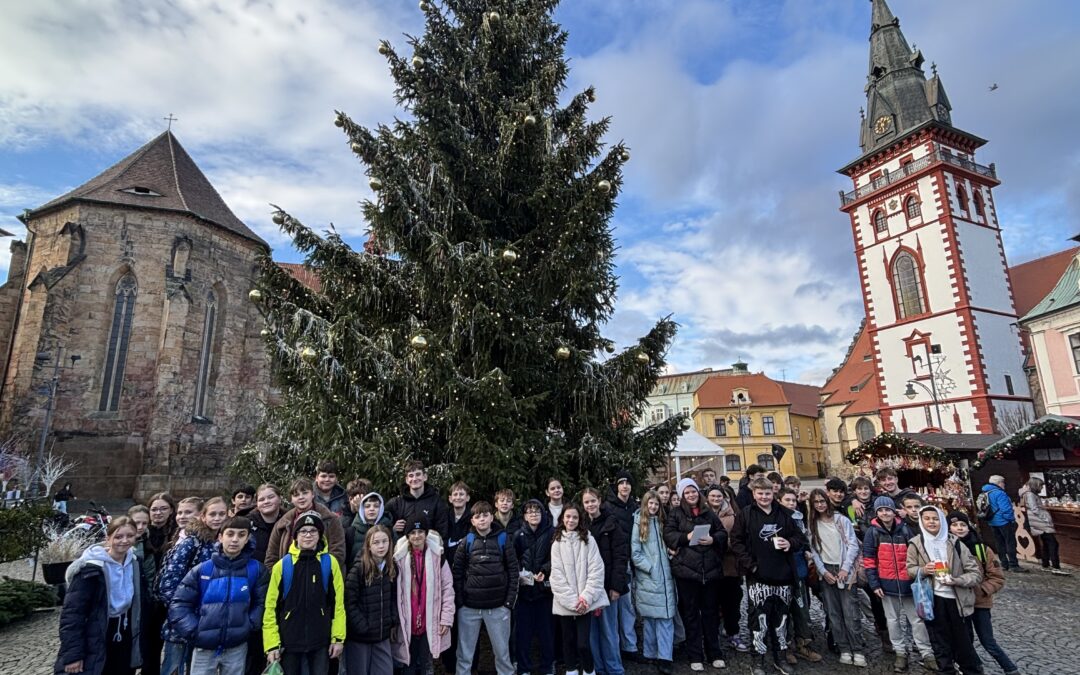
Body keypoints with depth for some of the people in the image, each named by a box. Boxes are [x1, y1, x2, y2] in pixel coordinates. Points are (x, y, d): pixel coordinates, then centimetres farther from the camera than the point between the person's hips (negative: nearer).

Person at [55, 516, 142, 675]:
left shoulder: (133, 563, 0)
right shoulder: (91, 567, -19)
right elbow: (72, 612, -18)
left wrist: (136, 638, 10)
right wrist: (73, 654, -19)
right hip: (94, 648, -5)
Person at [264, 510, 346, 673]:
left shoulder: (330, 563, -2)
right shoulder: (282, 565, -3)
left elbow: (337, 603, -1)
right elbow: (272, 606, -1)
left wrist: (338, 637, -4)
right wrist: (272, 643, -6)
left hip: (321, 641, 0)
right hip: (288, 641, 0)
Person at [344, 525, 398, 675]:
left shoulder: (392, 567, 2)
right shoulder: (359, 568, -15)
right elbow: (349, 602, -16)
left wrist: (393, 622, 3)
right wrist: (362, 627, -16)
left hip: (383, 634, 5)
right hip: (359, 635, -4)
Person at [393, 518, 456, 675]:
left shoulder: (437, 557, -4)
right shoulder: (400, 558, -4)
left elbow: (448, 588, -2)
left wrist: (446, 618, -5)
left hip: (430, 622, 0)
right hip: (407, 623, 1)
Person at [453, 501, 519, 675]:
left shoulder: (502, 539, 1)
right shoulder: (466, 542, 2)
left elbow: (513, 571, 0)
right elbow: (458, 573, 1)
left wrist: (510, 601, -5)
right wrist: (459, 601, -6)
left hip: (498, 606, 0)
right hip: (469, 607, 1)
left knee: (502, 652, 10)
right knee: (464, 654, 9)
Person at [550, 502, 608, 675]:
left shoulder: (589, 540, 1)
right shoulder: (557, 543, 3)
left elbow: (596, 570, -4)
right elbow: (557, 574, -3)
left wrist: (586, 597, -12)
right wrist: (572, 600, -11)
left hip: (585, 601, -1)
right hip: (565, 603, 2)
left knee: (583, 643, -5)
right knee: (568, 641, 11)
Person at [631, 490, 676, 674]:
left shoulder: (662, 522, 12)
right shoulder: (639, 523, -2)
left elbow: (667, 547, 18)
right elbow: (635, 553, -5)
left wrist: (666, 566, 3)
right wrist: (650, 567, -12)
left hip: (665, 577, 4)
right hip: (647, 578, -3)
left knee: (666, 617, -3)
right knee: (649, 618, 5)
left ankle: (664, 658, -3)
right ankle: (650, 654, 18)